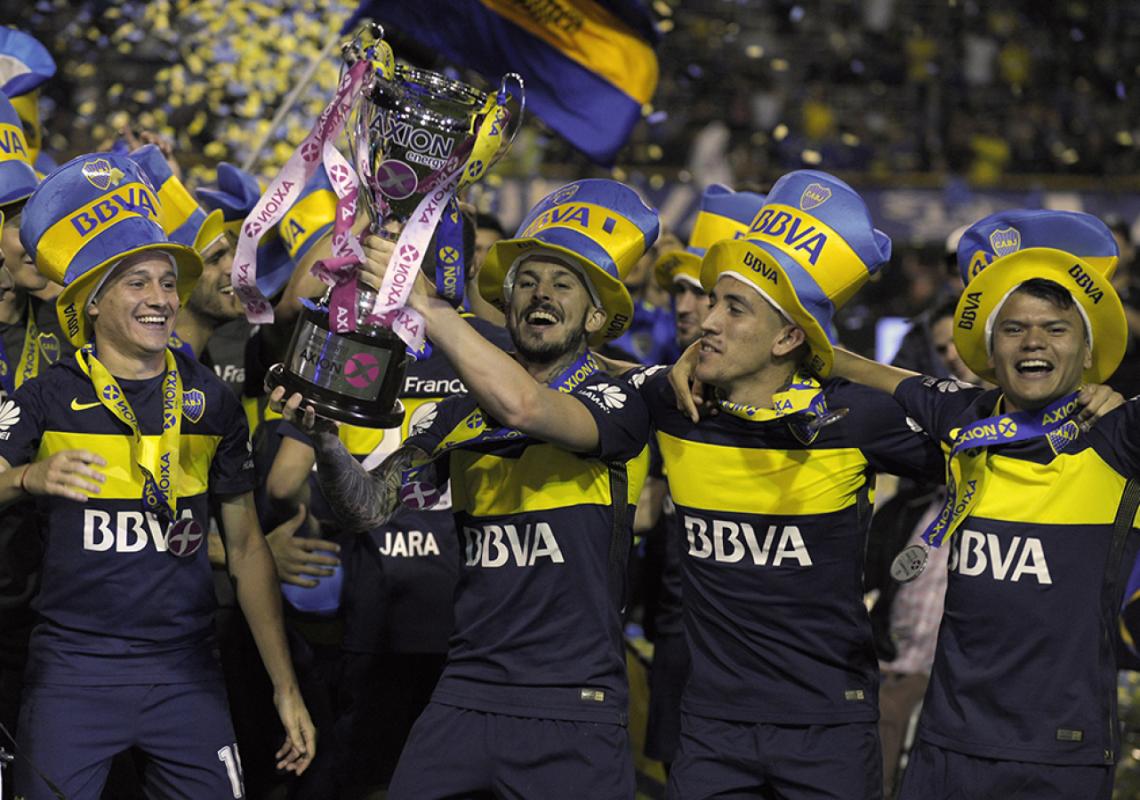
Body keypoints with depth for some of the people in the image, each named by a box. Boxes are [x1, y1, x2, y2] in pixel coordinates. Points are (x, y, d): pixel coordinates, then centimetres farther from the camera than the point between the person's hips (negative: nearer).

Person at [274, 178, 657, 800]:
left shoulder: (615, 407, -4)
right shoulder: (462, 416, 13)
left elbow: (524, 406, -24)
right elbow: (368, 508, 6)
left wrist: (422, 304, -23)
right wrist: (324, 434, -14)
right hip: (466, 697, 4)